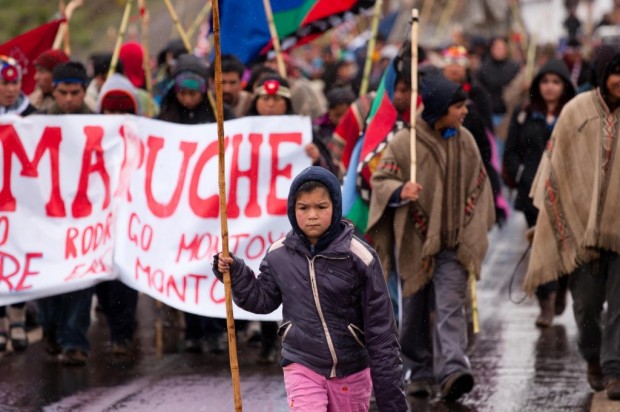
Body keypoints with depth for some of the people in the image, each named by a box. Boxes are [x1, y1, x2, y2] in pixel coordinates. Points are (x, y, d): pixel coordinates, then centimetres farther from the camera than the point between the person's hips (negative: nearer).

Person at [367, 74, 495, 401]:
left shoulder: (465, 141, 6)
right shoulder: (404, 142, -6)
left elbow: (478, 184, 17)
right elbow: (380, 180, -5)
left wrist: (473, 227, 10)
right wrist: (400, 191, -27)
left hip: (453, 243, 2)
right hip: (415, 241, -1)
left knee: (450, 307, -12)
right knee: (415, 311, 7)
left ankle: (452, 371, -23)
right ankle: (421, 372, 21)